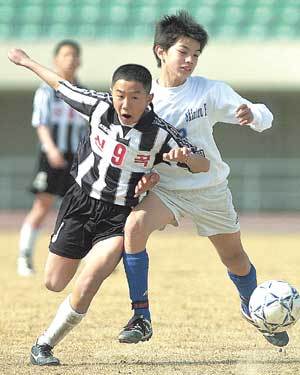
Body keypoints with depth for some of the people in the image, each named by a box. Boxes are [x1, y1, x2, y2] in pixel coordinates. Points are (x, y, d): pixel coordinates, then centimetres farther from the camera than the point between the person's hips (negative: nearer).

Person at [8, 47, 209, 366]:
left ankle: (45, 344, -1)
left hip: (119, 217, -3)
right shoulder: (99, 106, -12)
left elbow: (204, 165, -14)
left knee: (85, 287, -20)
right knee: (54, 283, 10)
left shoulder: (160, 134, -18)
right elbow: (62, 86, 6)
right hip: (82, 202, 3)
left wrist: (185, 157, -38)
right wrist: (27, 62, 18)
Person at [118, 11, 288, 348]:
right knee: (134, 226, -30)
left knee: (235, 259, 13)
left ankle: (252, 308, 48)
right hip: (166, 189, -1)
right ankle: (141, 318, -23)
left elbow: (265, 117, -13)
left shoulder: (210, 91, -12)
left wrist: (252, 115, -37)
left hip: (211, 189, 1)